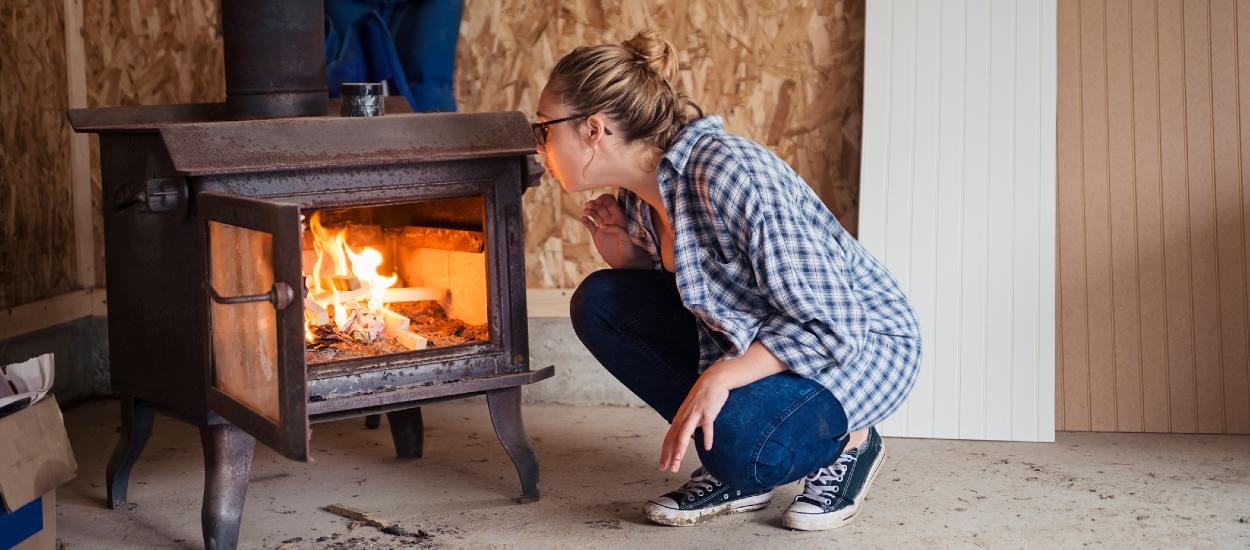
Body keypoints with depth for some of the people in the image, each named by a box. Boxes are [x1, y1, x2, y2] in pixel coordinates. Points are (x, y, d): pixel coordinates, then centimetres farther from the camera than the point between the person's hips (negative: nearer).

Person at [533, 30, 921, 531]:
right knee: (599, 304, -5)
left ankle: (847, 443, 0)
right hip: (753, 335, 9)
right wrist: (623, 253, -6)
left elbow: (832, 328, -29)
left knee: (738, 442, -35)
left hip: (862, 344, -8)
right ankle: (734, 473, 2)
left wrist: (720, 377, -35)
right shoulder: (639, 195, -3)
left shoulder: (729, 174, -29)